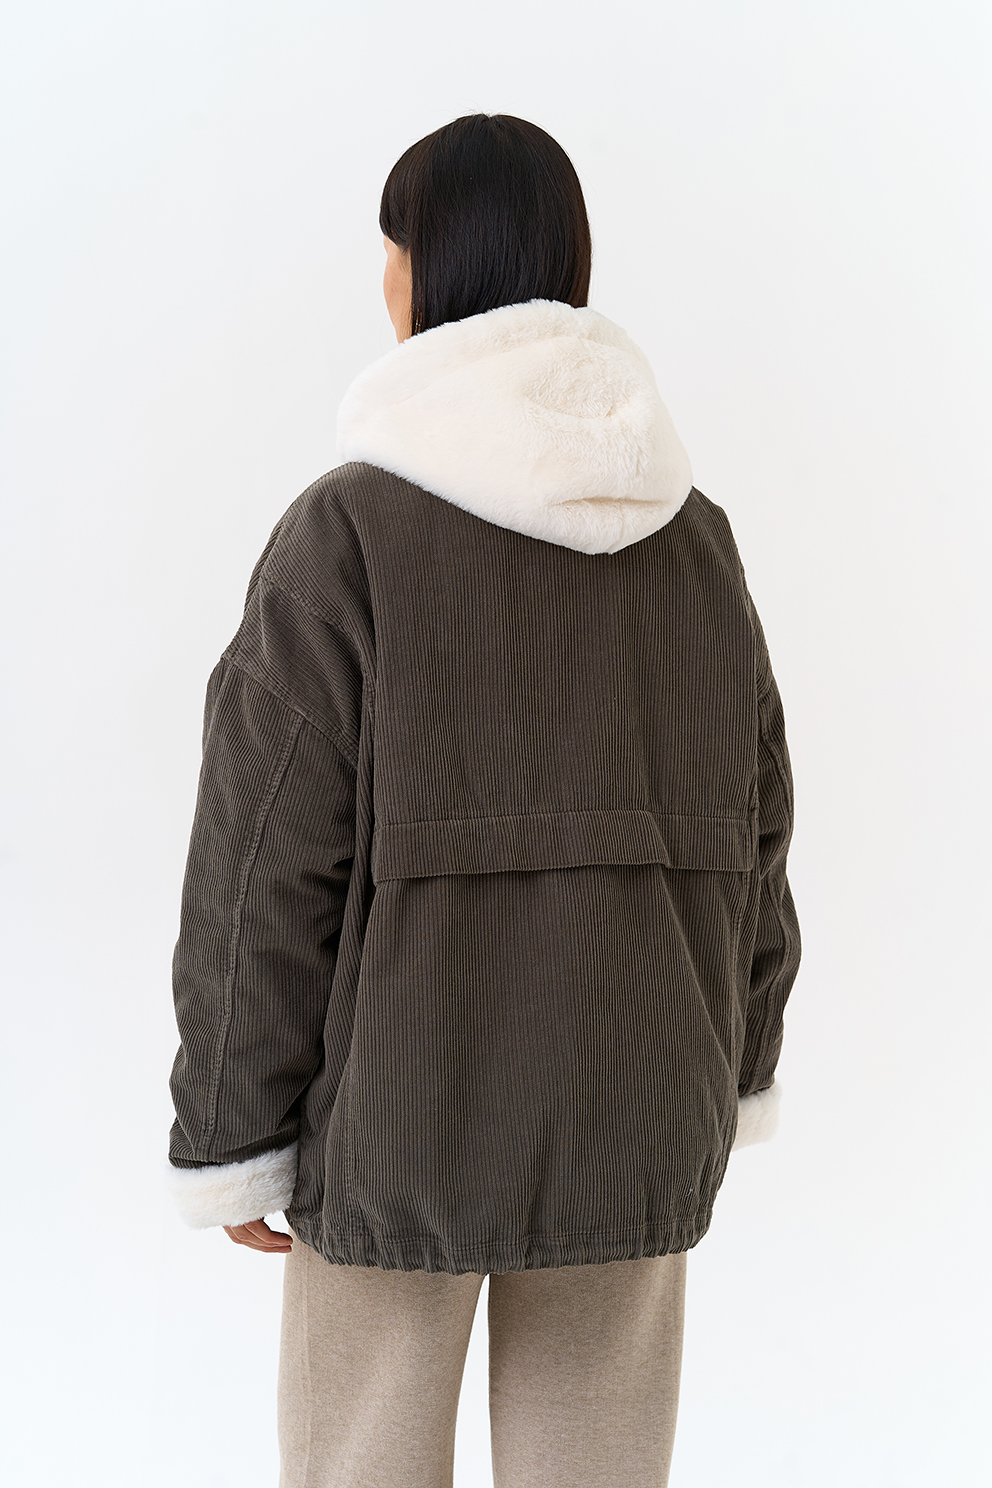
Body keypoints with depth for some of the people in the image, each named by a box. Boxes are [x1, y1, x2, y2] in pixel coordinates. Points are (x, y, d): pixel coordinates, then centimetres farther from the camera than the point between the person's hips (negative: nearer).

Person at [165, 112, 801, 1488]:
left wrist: (231, 1136, -5)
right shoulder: (690, 539, 0)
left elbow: (268, 864, -15)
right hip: (638, 1113, 4)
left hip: (406, 1114, -4)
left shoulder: (348, 533, -14)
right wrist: (739, 1064, 19)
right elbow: (751, 826, 6)